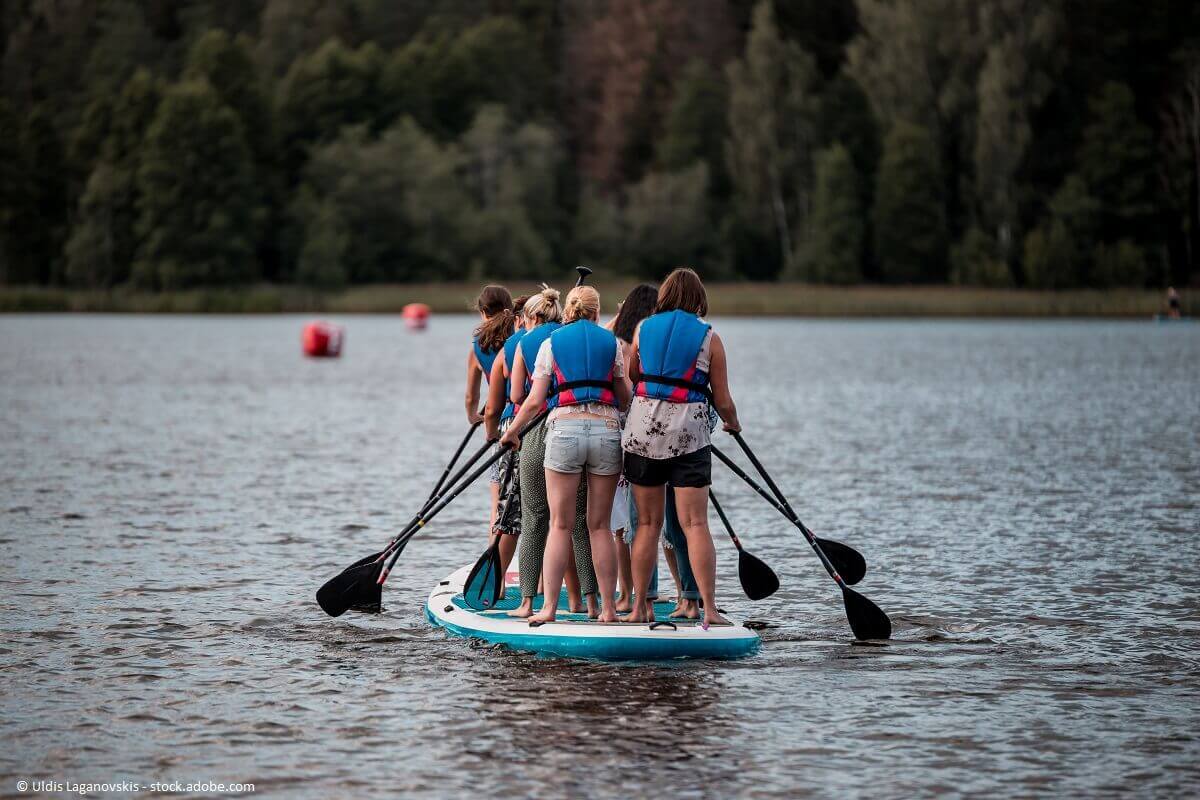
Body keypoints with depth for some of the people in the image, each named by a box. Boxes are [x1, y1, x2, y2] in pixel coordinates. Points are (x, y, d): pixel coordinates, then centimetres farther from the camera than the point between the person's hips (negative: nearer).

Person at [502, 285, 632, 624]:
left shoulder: (552, 343, 7)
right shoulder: (611, 343, 9)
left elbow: (535, 400, 4)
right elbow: (625, 399, 9)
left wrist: (513, 431, 20)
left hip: (564, 430, -1)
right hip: (606, 431, 1)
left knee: (560, 525, 2)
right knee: (600, 526, 7)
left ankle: (549, 606, -3)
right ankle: (608, 608, 6)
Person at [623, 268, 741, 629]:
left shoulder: (643, 329, 7)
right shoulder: (709, 337, 0)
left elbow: (629, 379, 14)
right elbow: (723, 401, 3)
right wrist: (733, 423, 23)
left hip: (642, 429, 2)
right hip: (688, 434, -2)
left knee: (648, 523, 10)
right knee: (696, 524, -3)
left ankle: (640, 606, 12)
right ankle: (709, 609, -10)